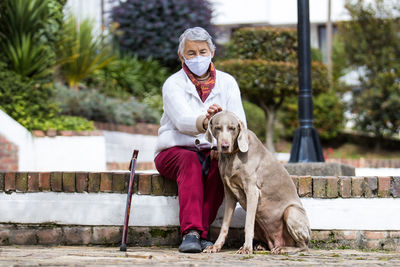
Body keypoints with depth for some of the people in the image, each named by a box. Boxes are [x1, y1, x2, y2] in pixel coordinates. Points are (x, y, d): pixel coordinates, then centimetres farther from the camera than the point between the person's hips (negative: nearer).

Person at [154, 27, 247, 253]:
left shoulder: (227, 82, 7)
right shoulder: (173, 84, -4)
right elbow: (182, 120, -23)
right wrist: (204, 122, -46)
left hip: (211, 152, 2)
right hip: (175, 151, -2)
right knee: (190, 161, -36)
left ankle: (199, 232, -32)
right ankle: (192, 231, -47)